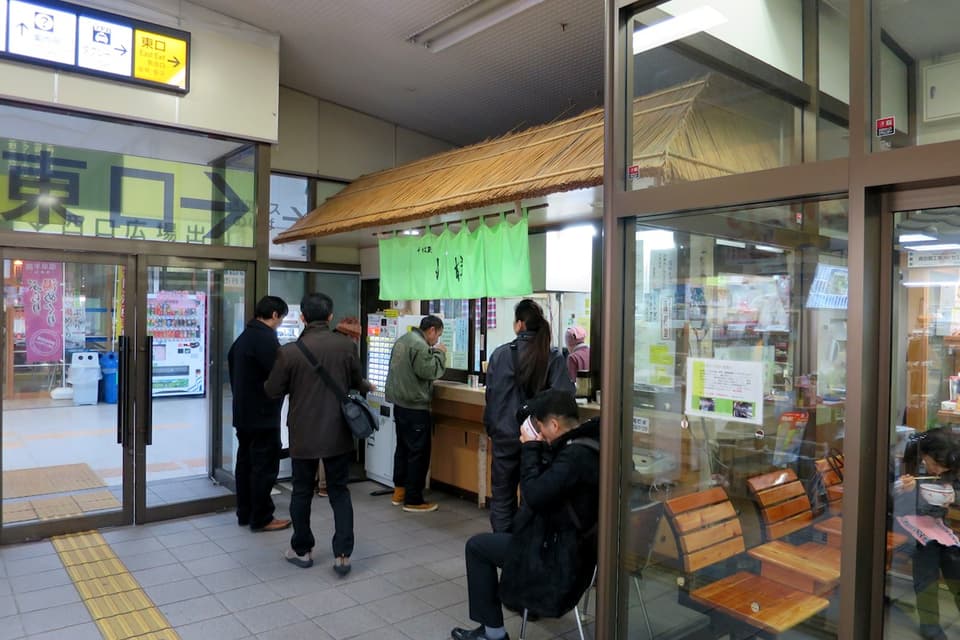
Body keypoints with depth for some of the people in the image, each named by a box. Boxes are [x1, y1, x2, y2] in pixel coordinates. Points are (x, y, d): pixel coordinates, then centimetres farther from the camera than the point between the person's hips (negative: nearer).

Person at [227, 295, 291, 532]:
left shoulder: (243, 337, 13)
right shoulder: (266, 338, -18)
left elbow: (234, 373, 17)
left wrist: (242, 398, 18)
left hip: (243, 412, 10)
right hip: (262, 415, -10)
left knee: (245, 462, 15)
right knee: (265, 466, -1)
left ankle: (245, 514, 23)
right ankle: (261, 519, 6)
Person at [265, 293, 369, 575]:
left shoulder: (289, 351, -12)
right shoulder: (346, 345, -8)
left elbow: (273, 391, -2)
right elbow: (357, 384, 4)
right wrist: (368, 386, 26)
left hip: (303, 433, -1)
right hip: (338, 433, 1)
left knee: (302, 492, 16)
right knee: (339, 491, 13)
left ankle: (302, 550, 29)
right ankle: (342, 554, 10)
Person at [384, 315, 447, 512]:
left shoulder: (402, 340, 13)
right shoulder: (420, 345, -19)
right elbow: (430, 371, -21)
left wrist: (434, 353, 12)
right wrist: (439, 354, -6)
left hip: (400, 403, 10)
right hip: (415, 407, -10)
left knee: (403, 447, 18)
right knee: (418, 453, -2)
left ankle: (399, 491, 26)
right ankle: (413, 500, 3)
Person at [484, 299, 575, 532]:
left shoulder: (500, 354, -8)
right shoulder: (554, 356, -10)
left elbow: (491, 395, -3)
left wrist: (491, 427, 9)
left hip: (505, 436, 0)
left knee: (502, 496, 14)